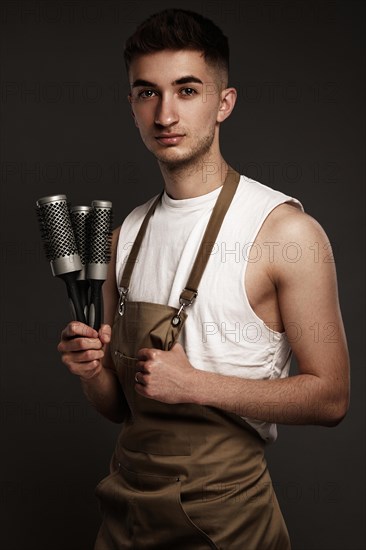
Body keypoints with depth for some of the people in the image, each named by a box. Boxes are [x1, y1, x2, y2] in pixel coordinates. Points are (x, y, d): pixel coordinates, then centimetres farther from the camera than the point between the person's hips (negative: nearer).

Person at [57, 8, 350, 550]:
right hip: (127, 503, 5)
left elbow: (329, 396, -13)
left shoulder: (286, 231, -14)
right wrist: (91, 369, -12)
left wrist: (196, 384, -19)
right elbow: (119, 406, 10)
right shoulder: (126, 237, 4)